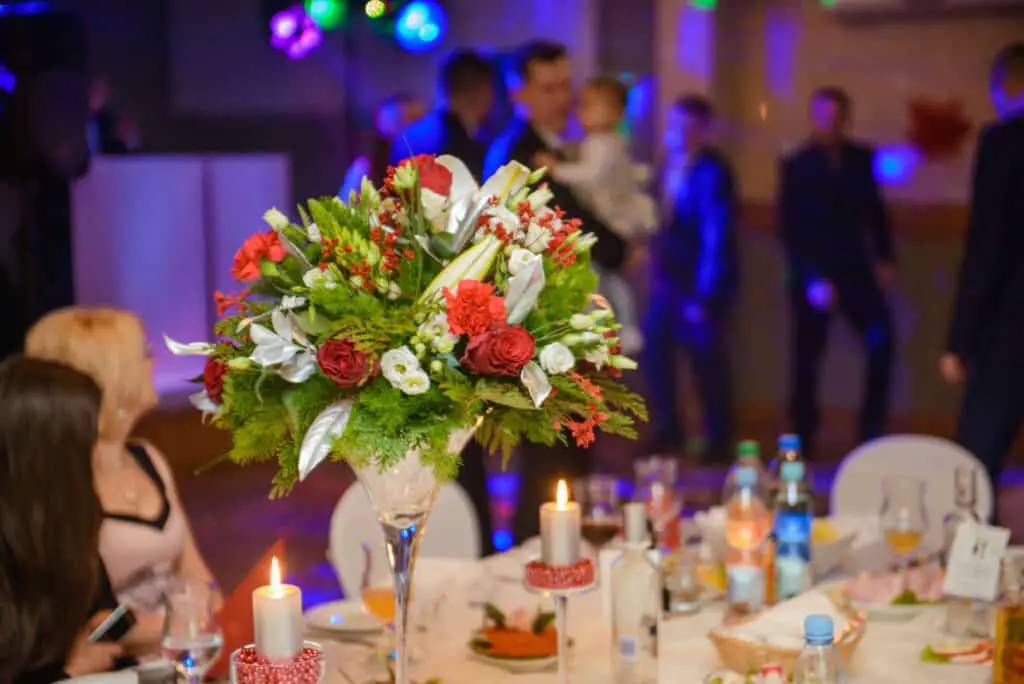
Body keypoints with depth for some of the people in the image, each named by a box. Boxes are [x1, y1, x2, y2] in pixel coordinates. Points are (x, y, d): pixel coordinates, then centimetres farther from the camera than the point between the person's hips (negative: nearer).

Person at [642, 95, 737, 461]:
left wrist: (703, 296, -19)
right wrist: (656, 267, 5)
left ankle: (719, 441, 21)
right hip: (667, 279, 7)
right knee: (654, 351, 7)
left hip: (701, 283, -7)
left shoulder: (712, 173, -17)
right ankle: (668, 433, 23)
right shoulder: (671, 165, 5)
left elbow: (717, 238, -19)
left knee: (706, 359, 4)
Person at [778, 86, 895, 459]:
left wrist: (884, 258, -2)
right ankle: (803, 439, 12)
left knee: (881, 341, -12)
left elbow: (875, 211, 11)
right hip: (813, 274, -2)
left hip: (854, 267, 3)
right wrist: (812, 277, -13)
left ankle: (872, 429, -1)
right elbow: (791, 228, -5)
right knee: (807, 357, 1)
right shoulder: (796, 166, -2)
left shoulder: (861, 159, 6)